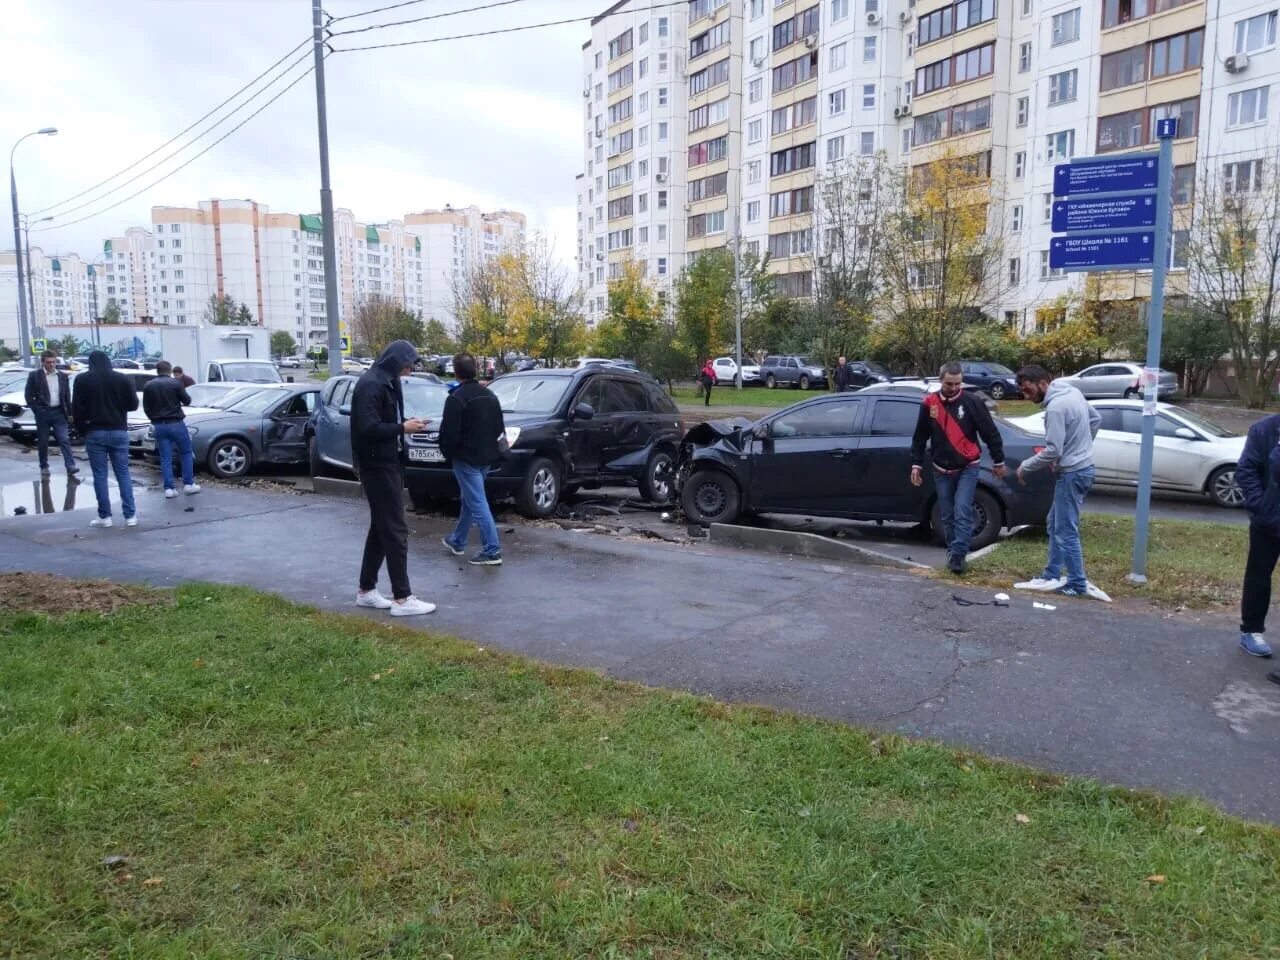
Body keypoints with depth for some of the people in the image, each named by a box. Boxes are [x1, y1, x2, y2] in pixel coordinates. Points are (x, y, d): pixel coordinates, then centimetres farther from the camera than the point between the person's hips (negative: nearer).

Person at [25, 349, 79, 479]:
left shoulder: (63, 376, 8)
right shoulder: (34, 375, 0)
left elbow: (67, 396, 11)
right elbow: (29, 395, 0)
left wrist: (70, 413, 8)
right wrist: (37, 410, -7)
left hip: (59, 413, 1)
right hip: (43, 414, -1)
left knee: (64, 440, -8)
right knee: (43, 442, 7)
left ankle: (70, 466, -14)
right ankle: (44, 467, 19)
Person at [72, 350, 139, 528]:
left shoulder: (82, 380, -2)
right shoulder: (123, 379, 1)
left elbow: (76, 409, -4)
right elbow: (133, 405, 5)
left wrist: (82, 430, 7)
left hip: (95, 432, -1)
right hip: (118, 431, 1)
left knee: (100, 475, 3)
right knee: (123, 473, 4)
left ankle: (105, 516, 3)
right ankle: (130, 515, 0)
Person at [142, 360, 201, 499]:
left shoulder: (149, 386, 4)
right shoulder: (175, 383, -7)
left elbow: (146, 408, 6)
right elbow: (187, 401, -1)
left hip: (159, 425, 3)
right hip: (176, 423, -3)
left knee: (165, 458, 6)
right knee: (186, 453, 11)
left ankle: (169, 488, 2)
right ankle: (188, 484, 10)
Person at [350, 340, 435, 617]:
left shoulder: (386, 382, 13)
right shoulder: (370, 384, -18)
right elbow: (368, 428, -26)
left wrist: (405, 425, 5)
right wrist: (402, 428, -17)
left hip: (388, 463, 10)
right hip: (378, 466, -10)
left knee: (381, 528, 15)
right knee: (395, 531, -7)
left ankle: (366, 591, 24)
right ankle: (402, 598, -3)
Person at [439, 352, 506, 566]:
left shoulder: (456, 398, -16)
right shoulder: (489, 395, 10)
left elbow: (449, 432, -19)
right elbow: (500, 428, 14)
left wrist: (448, 452, -1)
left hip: (466, 459, -8)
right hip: (486, 458, 8)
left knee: (477, 504, -7)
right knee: (469, 500, 22)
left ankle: (492, 551, -9)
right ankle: (457, 541, 36)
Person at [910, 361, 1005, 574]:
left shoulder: (972, 402, -9)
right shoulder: (929, 404, -1)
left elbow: (990, 433, -2)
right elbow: (920, 436, 8)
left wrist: (998, 461, 3)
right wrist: (916, 464, 7)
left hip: (967, 469, -3)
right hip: (941, 470, 3)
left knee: (962, 513, -12)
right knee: (947, 515, 10)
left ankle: (958, 555, -8)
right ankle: (952, 553, 23)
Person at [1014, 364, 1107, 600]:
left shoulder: (1055, 407, -24)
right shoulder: (1072, 392, 6)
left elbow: (1052, 451, -24)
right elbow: (1095, 419, 19)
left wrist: (1025, 466, -9)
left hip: (1072, 473, -10)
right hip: (1081, 467, 10)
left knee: (1066, 531, -1)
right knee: (1056, 524, 16)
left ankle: (1078, 585, 7)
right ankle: (1052, 576, 23)